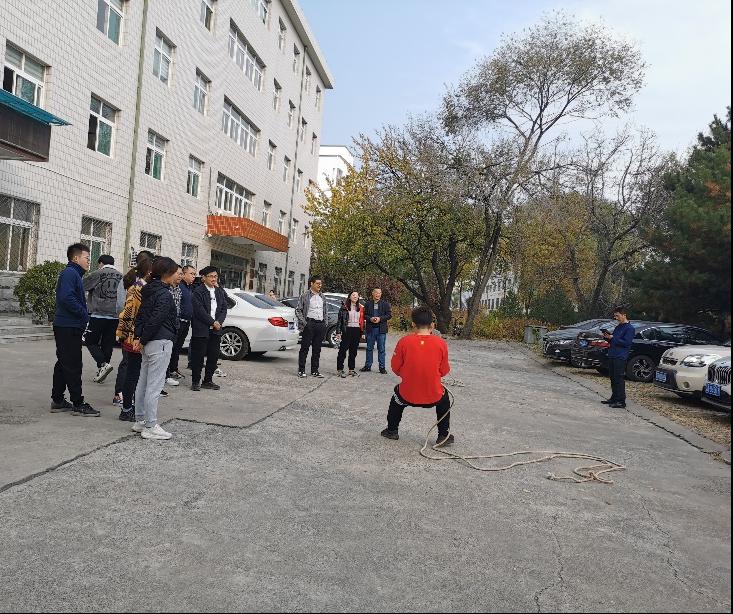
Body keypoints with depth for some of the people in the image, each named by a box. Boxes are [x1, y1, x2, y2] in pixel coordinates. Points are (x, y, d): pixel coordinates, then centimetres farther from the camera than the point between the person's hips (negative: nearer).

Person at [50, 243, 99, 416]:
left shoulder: (74, 274, 20)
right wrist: (85, 315, -19)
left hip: (65, 326, 11)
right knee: (73, 365, -7)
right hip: (69, 327, -11)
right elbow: (67, 298, -25)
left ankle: (57, 401, 22)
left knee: (64, 363, 14)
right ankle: (78, 404, -3)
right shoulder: (70, 273, -12)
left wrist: (85, 315, 12)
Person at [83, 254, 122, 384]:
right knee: (108, 344, 10)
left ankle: (103, 364, -10)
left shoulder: (97, 274, -3)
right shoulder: (121, 277, 7)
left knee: (91, 342, 9)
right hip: (115, 316, 4)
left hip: (98, 315, -4)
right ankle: (101, 372, 15)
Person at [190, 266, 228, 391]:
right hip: (201, 329, -6)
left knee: (214, 356, 8)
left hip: (216, 329, 6)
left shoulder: (220, 292, 13)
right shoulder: (198, 291, -6)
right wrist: (213, 322, -13)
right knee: (198, 356, 0)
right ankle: (195, 381, 10)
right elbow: (199, 310, -14)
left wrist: (219, 322, -6)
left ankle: (208, 381, 19)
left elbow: (224, 309, 10)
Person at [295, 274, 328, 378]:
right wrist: (304, 323, -11)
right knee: (304, 348, -2)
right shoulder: (305, 295, 0)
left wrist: (325, 323, 11)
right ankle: (301, 370, 4)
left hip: (321, 325, 5)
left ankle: (315, 371, 14)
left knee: (317, 349, 8)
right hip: (310, 324, -5)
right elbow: (298, 310, -3)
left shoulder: (322, 297, 17)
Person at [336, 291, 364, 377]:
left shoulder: (361, 308, 12)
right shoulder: (344, 307, 0)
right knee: (343, 350, -4)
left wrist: (362, 332, 8)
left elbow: (362, 321, 14)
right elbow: (340, 320, 0)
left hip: (357, 331, 4)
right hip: (347, 330, -4)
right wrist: (339, 331, -6)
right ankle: (340, 370, -1)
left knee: (353, 351, 9)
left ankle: (351, 369, 17)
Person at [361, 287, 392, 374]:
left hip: (381, 329, -2)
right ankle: (368, 366, 17)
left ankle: (382, 367, 7)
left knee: (381, 349, 1)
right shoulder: (368, 304, 7)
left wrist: (380, 319, -14)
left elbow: (389, 315, 0)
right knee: (369, 348, 9)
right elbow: (364, 314, 7)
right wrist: (370, 319, -12)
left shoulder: (385, 304, 4)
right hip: (370, 329, 2)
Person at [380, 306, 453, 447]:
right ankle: (444, 435, 31)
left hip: (407, 396, 0)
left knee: (397, 392, 34)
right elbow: (444, 371, 2)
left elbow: (395, 368, 1)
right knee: (444, 396, 34)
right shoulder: (441, 343, -8)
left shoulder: (404, 341, -10)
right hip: (433, 397, 0)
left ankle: (392, 430, 41)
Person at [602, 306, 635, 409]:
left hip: (621, 357, -9)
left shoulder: (630, 328, -7)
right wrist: (608, 337, 5)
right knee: (613, 378, 13)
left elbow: (626, 343, -16)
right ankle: (614, 398, 23)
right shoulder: (618, 327, 19)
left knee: (619, 379, -8)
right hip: (612, 356, 9)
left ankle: (621, 401, -6)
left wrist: (612, 338, -14)